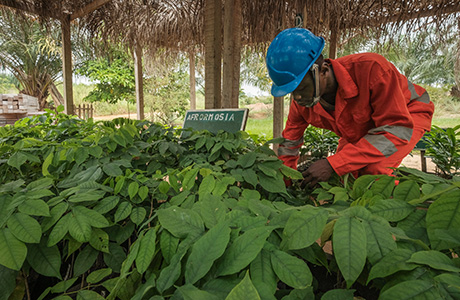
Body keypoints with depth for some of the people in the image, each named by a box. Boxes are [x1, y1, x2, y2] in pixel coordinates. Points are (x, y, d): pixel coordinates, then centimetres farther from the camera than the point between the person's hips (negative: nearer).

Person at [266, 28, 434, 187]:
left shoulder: (371, 68, -40)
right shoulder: (301, 101, -22)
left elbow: (397, 130, -38)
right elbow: (289, 144, -6)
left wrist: (333, 164, -45)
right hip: (361, 132, 6)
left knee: (372, 168, -29)